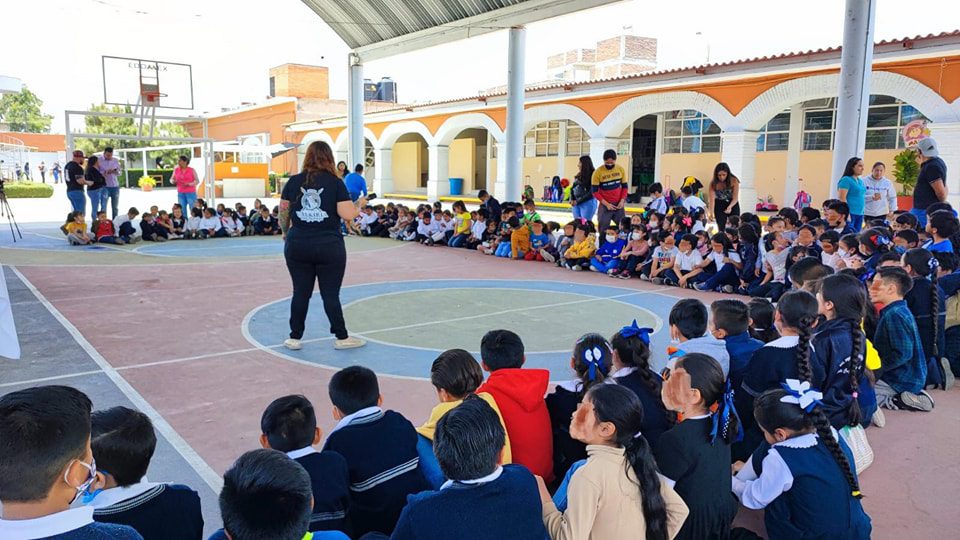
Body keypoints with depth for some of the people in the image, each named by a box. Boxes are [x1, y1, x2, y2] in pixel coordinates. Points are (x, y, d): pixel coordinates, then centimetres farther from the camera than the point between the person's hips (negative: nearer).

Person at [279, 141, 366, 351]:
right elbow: (348, 215, -10)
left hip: (297, 245, 2)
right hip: (329, 246, -2)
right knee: (331, 294, 6)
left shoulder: (293, 182, 2)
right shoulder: (335, 183, -5)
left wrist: (285, 233, 25)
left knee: (301, 292, 11)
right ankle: (342, 337, 16)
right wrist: (360, 204, 9)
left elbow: (283, 213, 8)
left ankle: (294, 338, 18)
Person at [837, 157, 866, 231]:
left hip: (859, 214, 8)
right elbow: (842, 198, -15)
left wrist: (862, 214, 18)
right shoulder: (846, 180, -9)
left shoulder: (860, 181, 16)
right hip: (850, 213, -8)